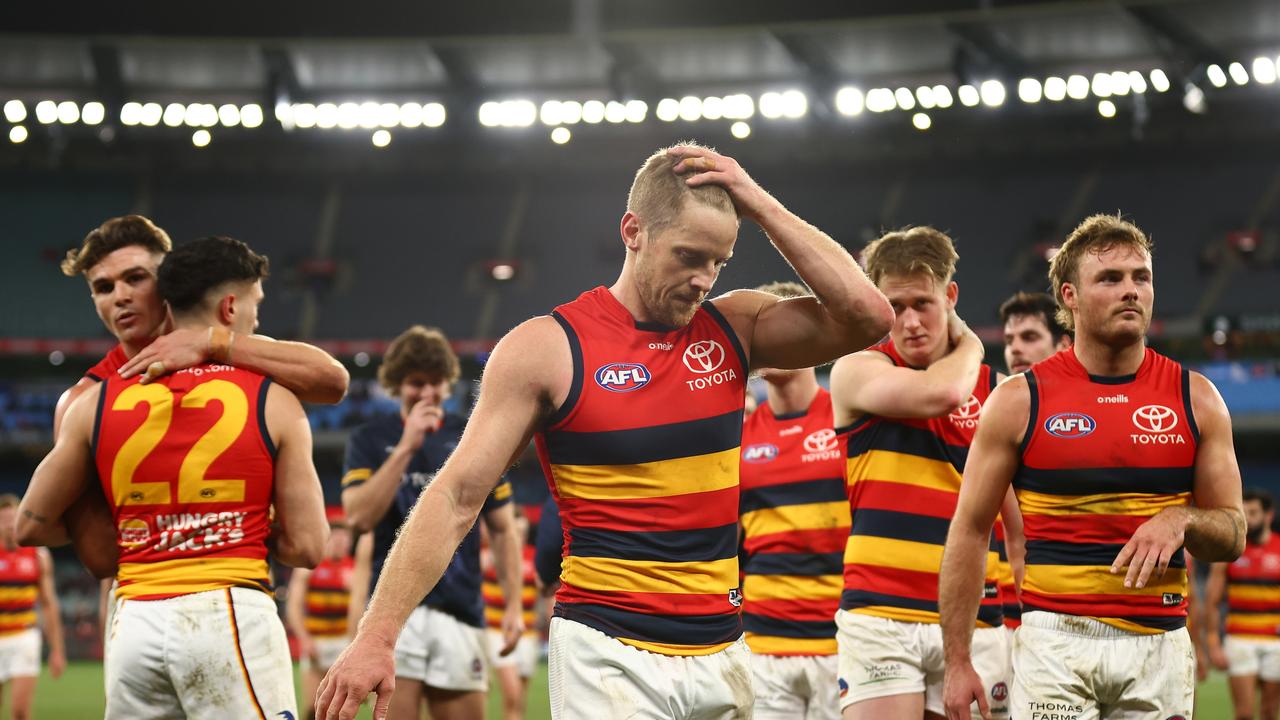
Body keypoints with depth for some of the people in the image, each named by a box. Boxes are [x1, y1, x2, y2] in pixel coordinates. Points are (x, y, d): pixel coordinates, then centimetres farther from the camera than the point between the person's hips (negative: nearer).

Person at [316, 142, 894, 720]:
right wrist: (376, 635, -13)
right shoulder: (547, 347, -6)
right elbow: (456, 497, -6)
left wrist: (760, 205, -6)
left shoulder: (735, 327, 6)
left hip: (722, 650, 4)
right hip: (607, 656, -4)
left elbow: (867, 315, -6)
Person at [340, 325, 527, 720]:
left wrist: (513, 604, 2)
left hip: (461, 611, 2)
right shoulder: (370, 439, 4)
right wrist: (406, 446, -14)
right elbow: (359, 517, -12)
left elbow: (503, 529, 13)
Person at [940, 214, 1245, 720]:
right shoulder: (1018, 401, 1)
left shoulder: (1195, 398, 6)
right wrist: (957, 662, -3)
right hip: (1055, 637, -2)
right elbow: (969, 532, 3)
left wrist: (1181, 519, -14)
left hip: (1160, 643, 2)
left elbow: (1232, 536, 10)